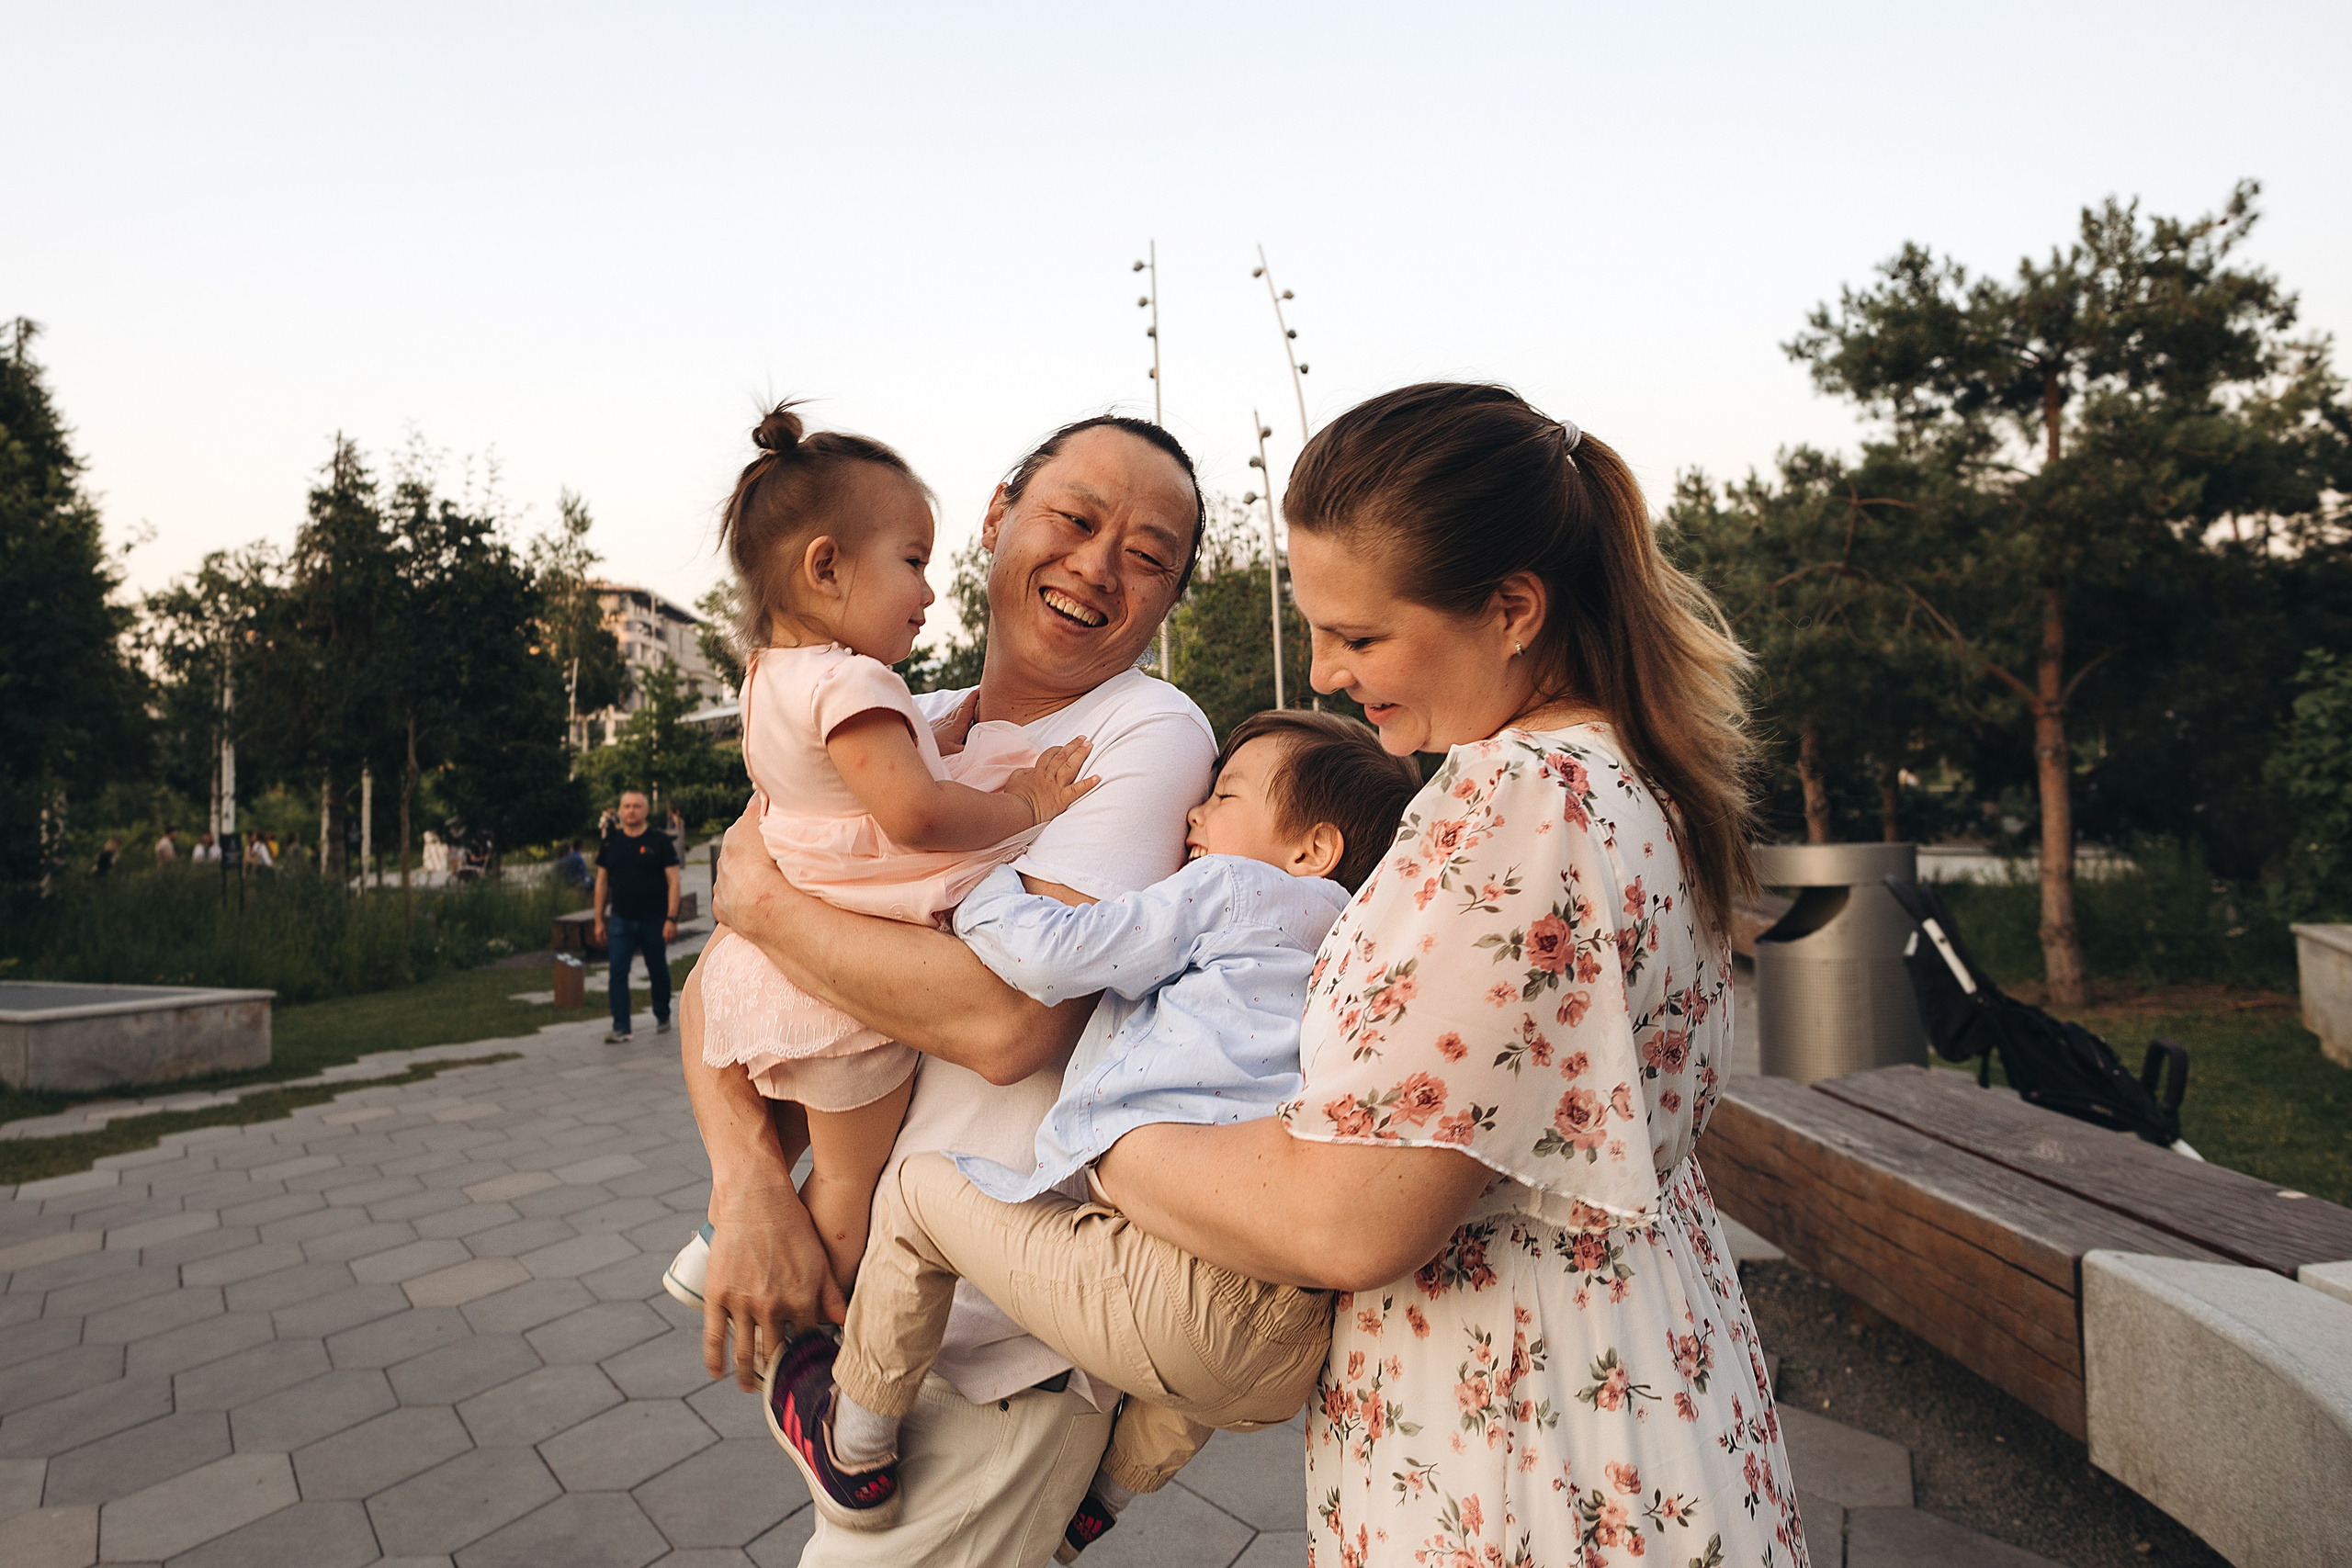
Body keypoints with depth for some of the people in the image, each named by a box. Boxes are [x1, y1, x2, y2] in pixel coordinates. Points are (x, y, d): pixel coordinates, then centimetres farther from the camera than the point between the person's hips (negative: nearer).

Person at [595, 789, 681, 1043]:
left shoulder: (659, 841, -4)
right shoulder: (611, 842, 4)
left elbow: (673, 881, -6)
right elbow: (601, 881, 9)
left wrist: (671, 919, -14)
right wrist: (599, 920, 5)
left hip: (654, 921, -2)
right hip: (620, 920, 2)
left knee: (658, 972, 10)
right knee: (616, 972, -7)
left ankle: (662, 1017, 31)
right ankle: (620, 1028, -4)